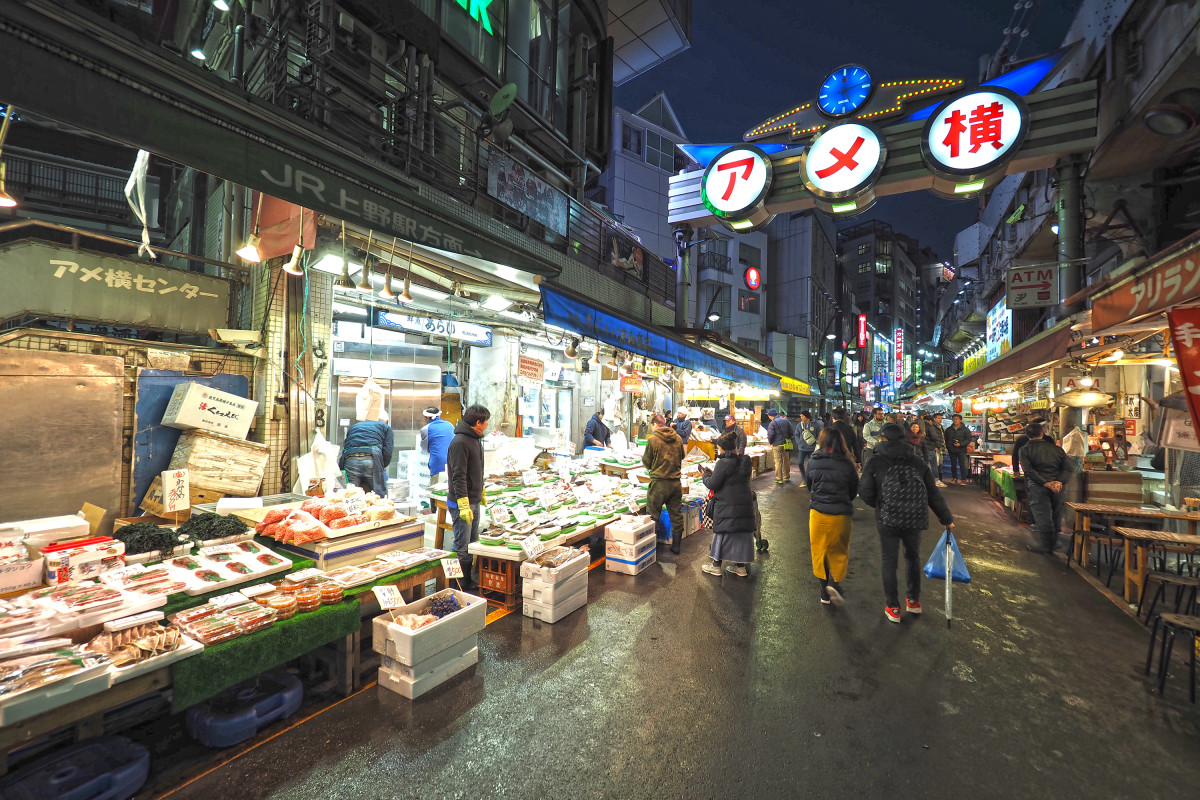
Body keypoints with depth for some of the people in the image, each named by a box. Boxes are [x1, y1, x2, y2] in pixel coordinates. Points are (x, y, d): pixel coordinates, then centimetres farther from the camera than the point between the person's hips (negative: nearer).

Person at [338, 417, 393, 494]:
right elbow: (387, 451, 5)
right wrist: (383, 467, 17)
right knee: (379, 498, 1)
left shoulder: (353, 426, 35)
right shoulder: (386, 427, 22)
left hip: (349, 461, 4)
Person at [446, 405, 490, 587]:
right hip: (462, 503, -10)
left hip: (474, 501, 10)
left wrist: (481, 492, 27)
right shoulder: (460, 442, -18)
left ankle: (470, 580, 27)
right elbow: (458, 476, -22)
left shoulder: (475, 439, 13)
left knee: (472, 543, 16)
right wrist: (464, 505, -24)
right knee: (462, 548, -2)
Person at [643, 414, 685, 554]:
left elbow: (647, 463, -3)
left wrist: (643, 459, 17)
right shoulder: (678, 438, 2)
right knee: (676, 516, 14)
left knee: (653, 516, 6)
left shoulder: (653, 439, -11)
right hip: (676, 482, 5)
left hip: (659, 482, -5)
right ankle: (676, 546, 24)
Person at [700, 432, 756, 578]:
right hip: (745, 504, 7)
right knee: (742, 534, 13)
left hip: (727, 506, -7)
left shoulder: (723, 463, -15)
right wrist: (713, 474, 18)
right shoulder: (744, 461, 9)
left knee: (722, 533, 4)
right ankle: (740, 566, 22)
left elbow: (712, 484, -14)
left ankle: (716, 566, 14)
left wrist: (706, 475, 5)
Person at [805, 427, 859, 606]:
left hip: (817, 512, 1)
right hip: (840, 514, -1)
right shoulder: (847, 464, -7)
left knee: (819, 551, 13)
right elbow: (854, 490, 5)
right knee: (839, 551, 16)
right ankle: (834, 582, -4)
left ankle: (825, 593, 18)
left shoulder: (813, 462, -5)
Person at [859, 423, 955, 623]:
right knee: (913, 557, 24)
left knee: (889, 562, 9)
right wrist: (947, 519, 15)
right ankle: (914, 601, 35)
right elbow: (934, 494, 7)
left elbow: (866, 492, -6)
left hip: (888, 520, -3)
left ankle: (893, 608, 17)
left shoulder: (875, 462, -5)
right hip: (915, 519, 3)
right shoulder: (919, 462, 5)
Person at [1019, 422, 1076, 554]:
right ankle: (1054, 542, 26)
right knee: (1056, 514, 16)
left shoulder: (1025, 450, 0)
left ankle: (1046, 545, 2)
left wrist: (1046, 483, -15)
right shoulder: (1056, 448, 11)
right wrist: (1059, 482, -10)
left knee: (1041, 514, -1)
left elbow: (1029, 470, -13)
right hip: (1057, 487, 5)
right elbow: (1069, 468, 2)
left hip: (1038, 486, -5)